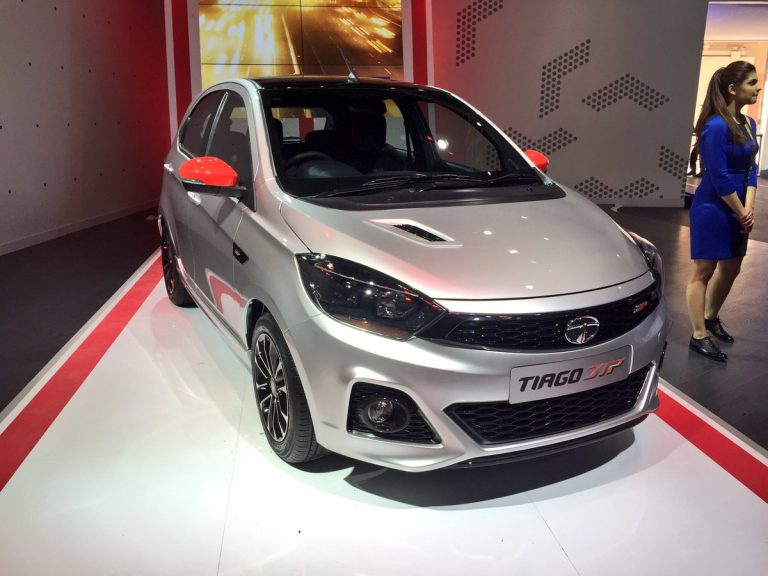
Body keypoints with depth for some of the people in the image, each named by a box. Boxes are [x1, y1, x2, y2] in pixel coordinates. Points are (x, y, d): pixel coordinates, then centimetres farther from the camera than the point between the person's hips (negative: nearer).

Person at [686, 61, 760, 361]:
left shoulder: (748, 124, 8)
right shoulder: (716, 127, -18)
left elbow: (750, 168, 9)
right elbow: (719, 177, -19)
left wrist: (749, 208, -4)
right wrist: (741, 212, -11)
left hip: (736, 210, 9)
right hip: (712, 209, -9)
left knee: (730, 269, 17)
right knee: (703, 271, -1)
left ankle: (711, 318, 37)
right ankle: (699, 335, 7)